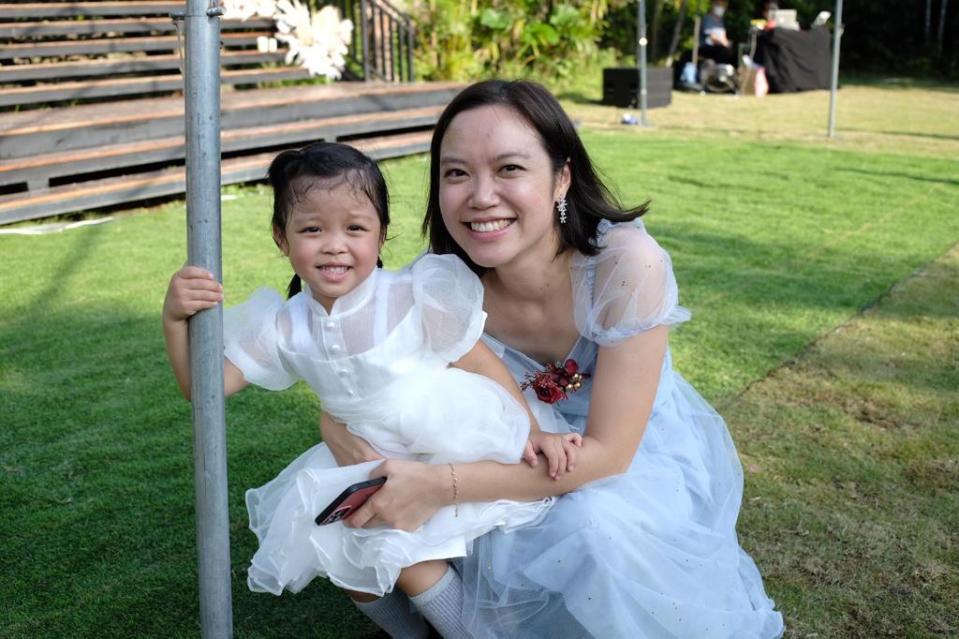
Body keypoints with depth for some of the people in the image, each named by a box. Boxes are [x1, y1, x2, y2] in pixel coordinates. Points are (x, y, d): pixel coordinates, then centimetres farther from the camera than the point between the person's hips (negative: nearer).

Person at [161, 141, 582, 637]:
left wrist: (532, 433, -14)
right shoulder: (286, 327, -5)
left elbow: (485, 366, -9)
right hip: (374, 465, 5)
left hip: (462, 457, -5)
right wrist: (175, 318, -19)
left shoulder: (415, 298, -16)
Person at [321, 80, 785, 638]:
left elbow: (606, 452, -29)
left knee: (593, 530, -33)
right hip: (532, 460, 4)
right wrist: (360, 452, -34)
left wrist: (441, 487, -34)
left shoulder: (626, 264, -31)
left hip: (644, 458, -3)